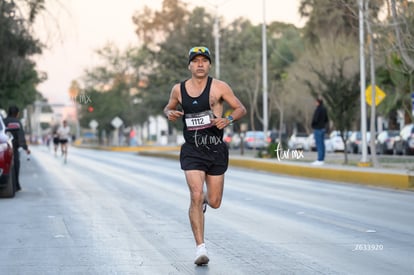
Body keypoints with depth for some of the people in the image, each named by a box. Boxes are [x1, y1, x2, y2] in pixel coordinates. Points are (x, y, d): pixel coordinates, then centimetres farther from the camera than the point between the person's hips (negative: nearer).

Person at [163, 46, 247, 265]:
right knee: (195, 196, -17)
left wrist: (228, 120, -20)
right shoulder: (179, 89, 4)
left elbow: (241, 109, 0)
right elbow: (168, 108, 22)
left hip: (216, 150, 0)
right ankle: (200, 247, -10)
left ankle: (205, 198, 47)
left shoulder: (219, 87, -2)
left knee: (214, 203, 7)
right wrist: (170, 114, -2)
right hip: (192, 151, 0)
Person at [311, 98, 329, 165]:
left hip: (318, 129, -9)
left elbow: (315, 119, -22)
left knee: (319, 144, -8)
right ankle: (322, 159, 14)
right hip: (323, 128, 9)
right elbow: (326, 119, 16)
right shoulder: (324, 109, 9)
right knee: (322, 144, 11)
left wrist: (313, 125, -4)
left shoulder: (318, 110, -19)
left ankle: (320, 160, -8)